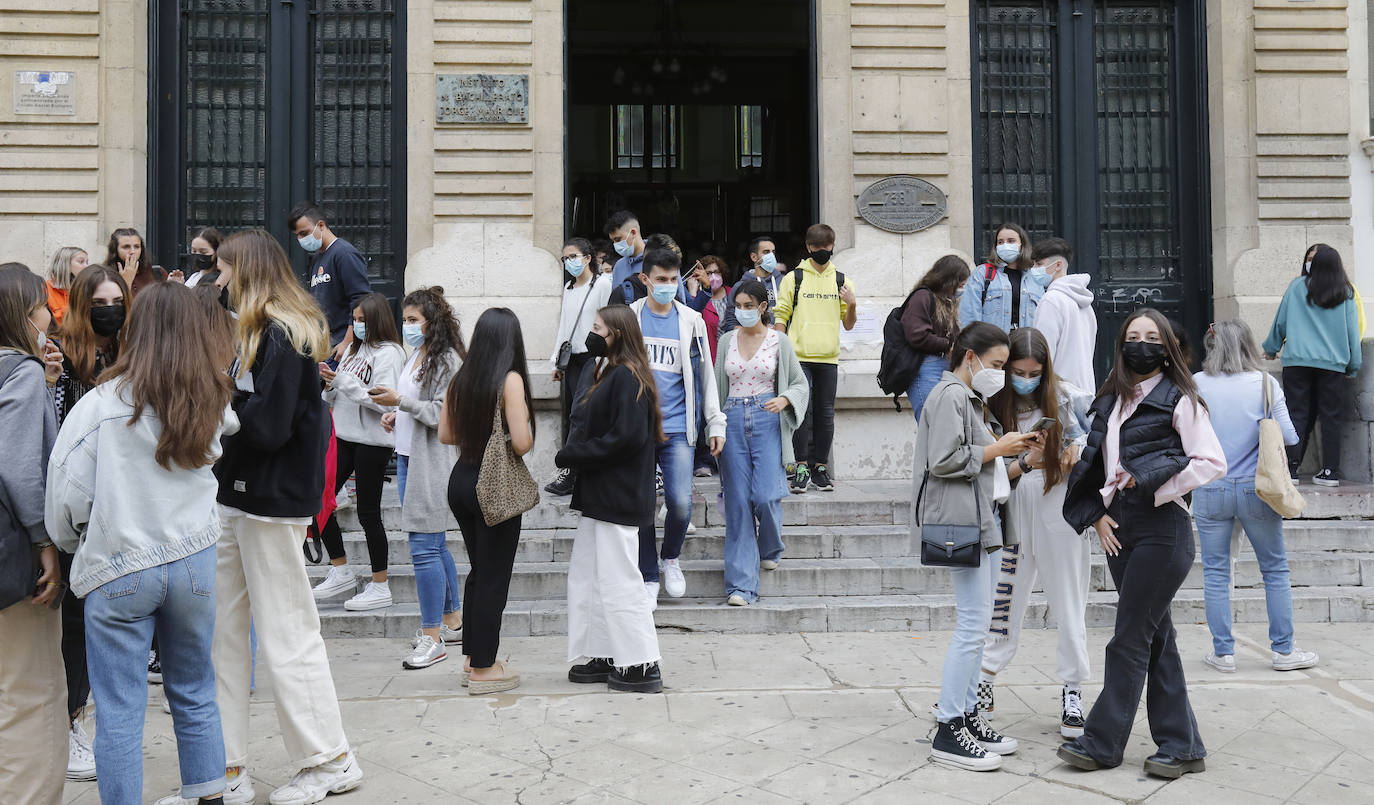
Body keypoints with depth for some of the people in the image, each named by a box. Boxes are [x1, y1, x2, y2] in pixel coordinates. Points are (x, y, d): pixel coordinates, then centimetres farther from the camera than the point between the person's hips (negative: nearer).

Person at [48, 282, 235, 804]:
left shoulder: (100, 406, -11)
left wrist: (72, 546, 11)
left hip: (117, 572, -3)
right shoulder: (209, 405, 0)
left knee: (119, 712, 5)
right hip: (193, 563, 4)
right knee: (195, 696, 17)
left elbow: (66, 497, -7)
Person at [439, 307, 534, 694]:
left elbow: (445, 434, 9)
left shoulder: (461, 378, 3)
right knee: (494, 577, 4)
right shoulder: (510, 379, -15)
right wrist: (529, 437, 0)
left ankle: (476, 658, 29)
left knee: (479, 571, 20)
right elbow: (520, 443, -21)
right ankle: (483, 670, 13)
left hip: (461, 480, 7)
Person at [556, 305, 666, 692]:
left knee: (619, 581, -4)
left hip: (618, 497, -11)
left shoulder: (627, 378, -16)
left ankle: (642, 666, 5)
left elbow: (627, 438, -24)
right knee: (585, 577, 15)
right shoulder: (611, 374, 16)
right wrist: (574, 452, 1)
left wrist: (572, 455, -16)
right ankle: (604, 656, 24)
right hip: (599, 496, 11)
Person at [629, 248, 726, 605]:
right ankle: (649, 578, 17)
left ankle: (671, 558, 21)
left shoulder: (691, 321, 7)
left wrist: (716, 423, 8)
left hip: (678, 427, 0)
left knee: (680, 503, -8)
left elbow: (705, 374, 11)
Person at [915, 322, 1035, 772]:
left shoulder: (973, 399, 23)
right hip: (961, 520, -11)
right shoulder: (950, 396, -9)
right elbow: (944, 461, -19)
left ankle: (968, 716, 20)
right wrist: (998, 449, -10)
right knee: (973, 624, -11)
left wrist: (1011, 453, 12)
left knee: (977, 624, 12)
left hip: (985, 520, 11)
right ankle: (947, 731, -5)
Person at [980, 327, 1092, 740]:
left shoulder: (1067, 397, -3)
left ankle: (1073, 692, 18)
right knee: (1004, 599, 8)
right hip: (1014, 513, 1)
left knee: (1069, 605, 5)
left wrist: (1081, 445, -10)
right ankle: (986, 680, 21)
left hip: (1061, 512, -1)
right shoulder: (995, 406, 1)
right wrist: (1025, 463, -20)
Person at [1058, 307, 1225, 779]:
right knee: (1157, 640, 10)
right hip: (1120, 533, 7)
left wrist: (1152, 484, -13)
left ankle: (1102, 742, 3)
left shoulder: (1179, 400, -3)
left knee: (1130, 641, -4)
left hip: (1162, 532, -7)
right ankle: (1182, 746, 18)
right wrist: (1098, 514, 4)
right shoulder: (1113, 401, 15)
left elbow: (1212, 462, -9)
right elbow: (1099, 466, 18)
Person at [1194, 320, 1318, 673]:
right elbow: (1288, 436, -5)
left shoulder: (1195, 385, -5)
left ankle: (1223, 652, 12)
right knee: (1275, 570, 13)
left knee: (1215, 573, 8)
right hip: (1255, 488, 0)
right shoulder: (1265, 383, -6)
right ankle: (1283, 650, 20)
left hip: (1209, 490, 0)